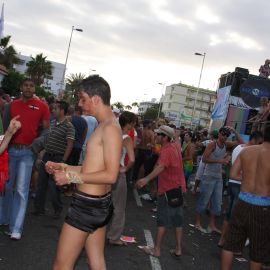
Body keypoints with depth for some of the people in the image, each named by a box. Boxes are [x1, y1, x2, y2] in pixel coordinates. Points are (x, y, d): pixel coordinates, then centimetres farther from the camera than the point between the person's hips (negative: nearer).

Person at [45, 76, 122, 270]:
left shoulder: (110, 128, -18)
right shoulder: (105, 126, 13)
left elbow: (110, 175, -24)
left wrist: (71, 177, -18)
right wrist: (63, 167, 11)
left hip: (88, 204, -10)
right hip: (99, 203, 10)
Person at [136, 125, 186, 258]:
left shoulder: (166, 150, -20)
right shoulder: (175, 146, 6)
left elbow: (161, 167, -39)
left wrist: (146, 179, -49)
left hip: (168, 189, -8)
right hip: (178, 188, 9)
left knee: (162, 220, -1)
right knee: (177, 219, 12)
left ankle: (156, 249, 6)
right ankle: (178, 249, 18)